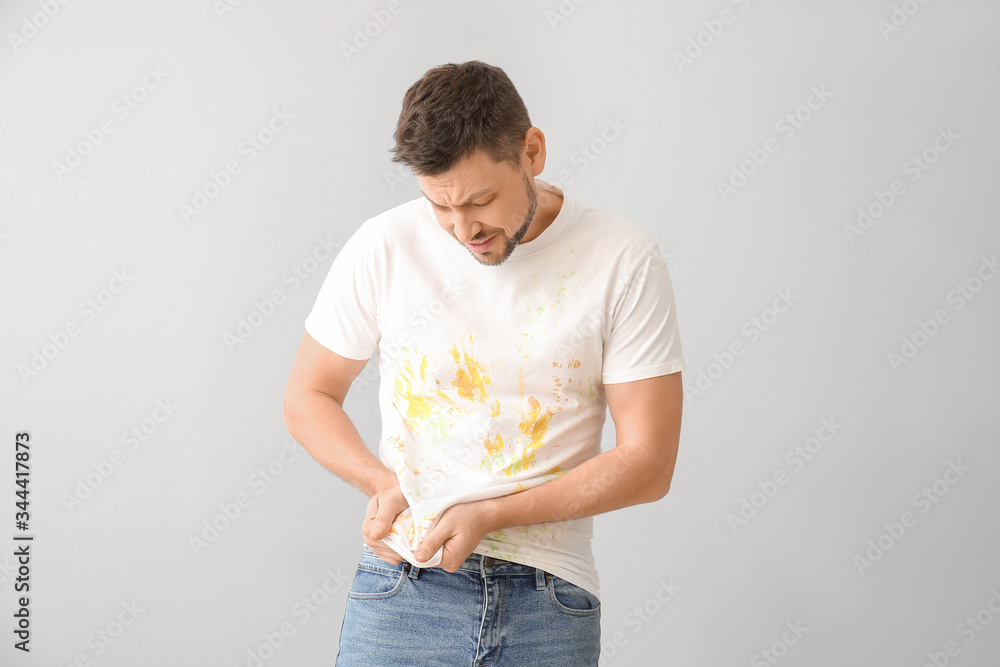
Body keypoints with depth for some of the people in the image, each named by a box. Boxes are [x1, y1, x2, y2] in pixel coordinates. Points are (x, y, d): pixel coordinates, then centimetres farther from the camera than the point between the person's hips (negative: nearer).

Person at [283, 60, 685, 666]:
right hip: (402, 590, 1)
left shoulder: (624, 260, -6)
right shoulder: (384, 247, -2)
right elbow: (309, 398, 8)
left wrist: (489, 515, -14)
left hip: (550, 605, 0)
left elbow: (648, 463, -6)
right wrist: (384, 483, -10)